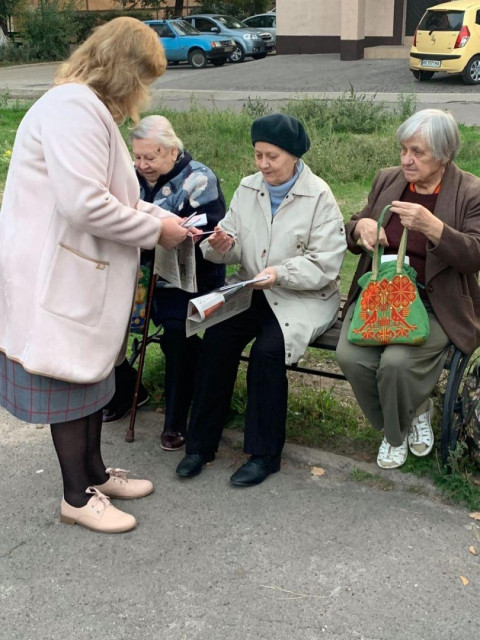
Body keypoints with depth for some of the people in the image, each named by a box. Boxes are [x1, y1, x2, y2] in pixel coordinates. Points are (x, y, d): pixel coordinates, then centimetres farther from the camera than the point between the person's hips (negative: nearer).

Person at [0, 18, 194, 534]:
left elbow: (110, 195, 20)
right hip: (57, 274, -11)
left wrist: (165, 219, 6)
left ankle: (94, 473, 33)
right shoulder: (73, 107, -18)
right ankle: (77, 498, 16)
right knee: (70, 380, 1)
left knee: (91, 372, 18)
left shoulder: (89, 109, 18)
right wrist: (155, 230, -14)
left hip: (85, 271, 11)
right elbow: (84, 204, -27)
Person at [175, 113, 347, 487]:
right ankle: (201, 442, -7)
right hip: (252, 292, 4)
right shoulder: (248, 189, 9)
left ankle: (264, 454, -11)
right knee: (215, 340, -21)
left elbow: (325, 265, -12)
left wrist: (280, 273, -26)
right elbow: (234, 250, 8)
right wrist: (223, 245, -17)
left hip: (302, 298, -4)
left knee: (268, 349, -29)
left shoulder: (319, 196, -6)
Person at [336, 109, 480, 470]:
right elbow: (353, 240, 16)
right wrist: (361, 226, -10)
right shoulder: (387, 180, 8)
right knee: (351, 356, -23)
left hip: (434, 305, -4)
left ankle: (400, 429, 6)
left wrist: (431, 226, -30)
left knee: (397, 362, -29)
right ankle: (393, 424, 7)